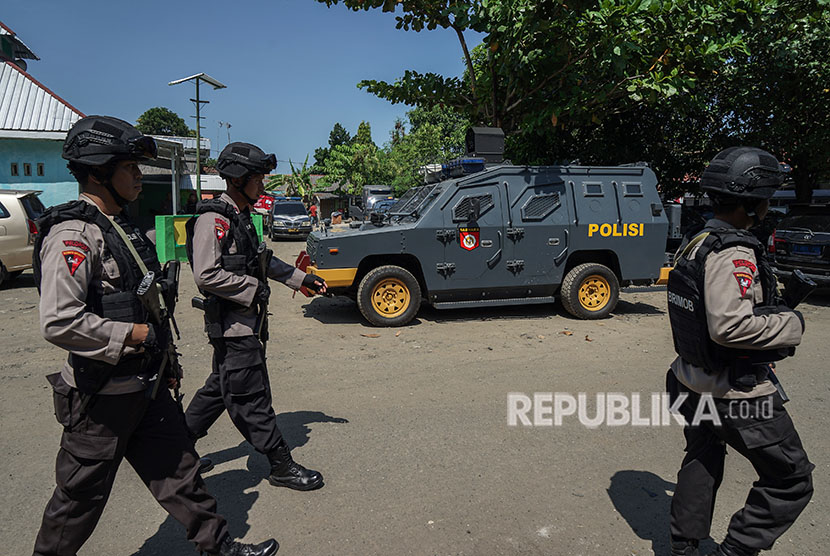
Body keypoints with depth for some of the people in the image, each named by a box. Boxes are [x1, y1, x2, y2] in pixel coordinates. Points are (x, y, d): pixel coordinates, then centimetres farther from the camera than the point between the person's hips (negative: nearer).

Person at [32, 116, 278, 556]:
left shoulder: (120, 225, 12)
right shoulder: (72, 234, -19)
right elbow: (59, 322, -28)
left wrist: (167, 356, 20)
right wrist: (139, 335, -21)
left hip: (147, 385, 9)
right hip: (102, 395, -9)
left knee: (178, 468, 15)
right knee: (82, 493, 9)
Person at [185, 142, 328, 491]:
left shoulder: (240, 217, 15)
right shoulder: (213, 219, -16)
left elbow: (263, 262, 24)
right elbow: (206, 275, -24)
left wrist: (302, 279, 19)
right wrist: (254, 289, -18)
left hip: (246, 322, 10)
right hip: (232, 324, -10)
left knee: (221, 387, 20)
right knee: (252, 397, 0)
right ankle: (281, 466, 10)